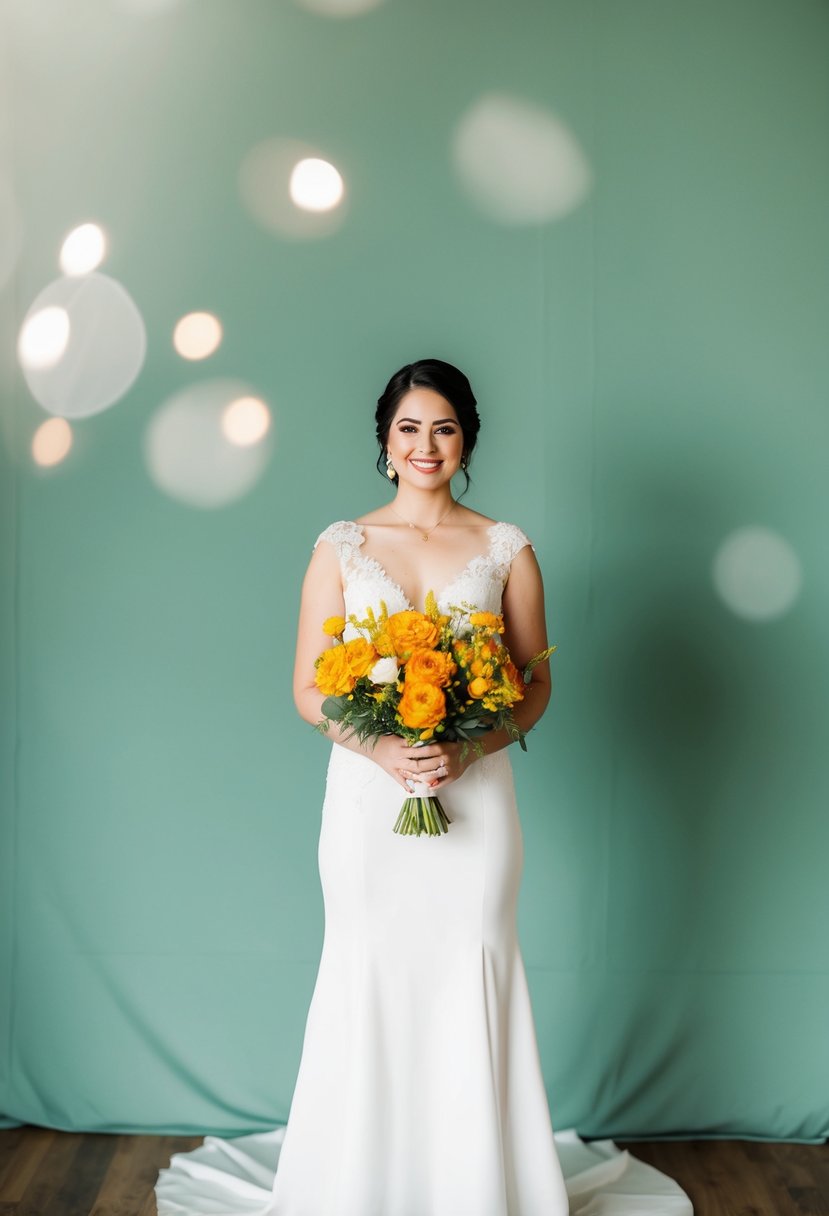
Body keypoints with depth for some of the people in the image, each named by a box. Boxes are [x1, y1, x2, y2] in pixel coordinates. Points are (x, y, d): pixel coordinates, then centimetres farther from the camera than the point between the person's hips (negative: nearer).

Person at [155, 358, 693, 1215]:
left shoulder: (506, 550, 5)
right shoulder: (341, 547, 4)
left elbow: (536, 685, 4)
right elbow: (308, 688, 2)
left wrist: (466, 748, -14)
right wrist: (380, 747, -16)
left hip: (474, 792, 0)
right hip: (368, 791, 0)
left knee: (471, 974, 4)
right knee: (369, 973, 5)